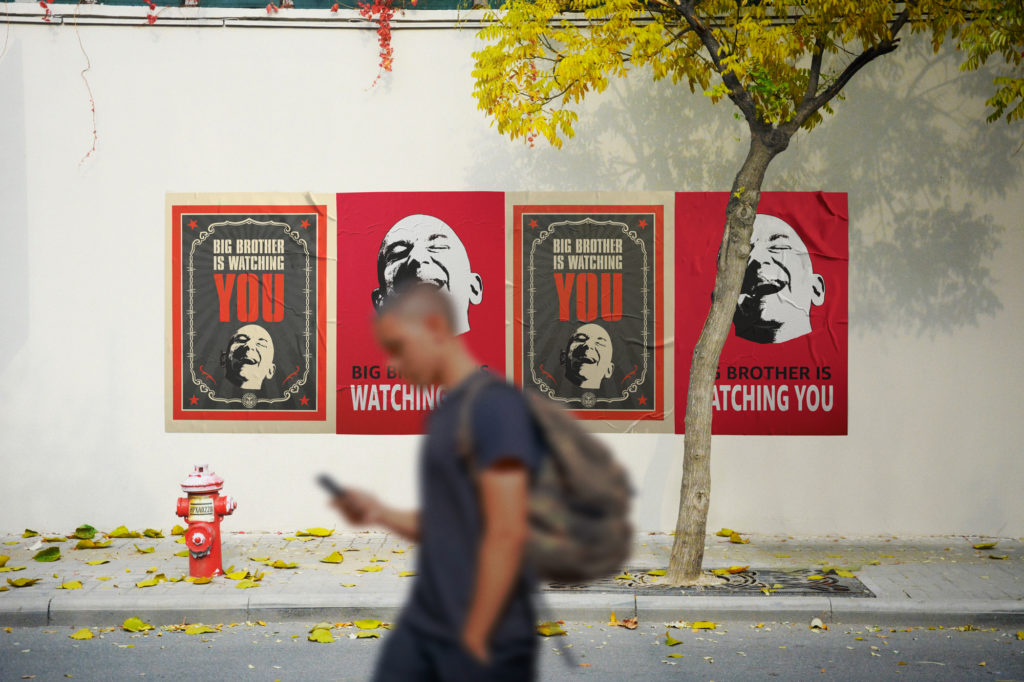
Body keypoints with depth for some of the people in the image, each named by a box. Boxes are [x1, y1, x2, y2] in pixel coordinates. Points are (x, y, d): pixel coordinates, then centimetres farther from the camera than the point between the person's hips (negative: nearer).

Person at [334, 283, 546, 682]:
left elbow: (507, 532, -19)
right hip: (421, 626, 8)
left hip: (484, 635, -8)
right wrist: (380, 513, 4)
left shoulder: (495, 404, -15)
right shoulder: (443, 412, 12)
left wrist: (475, 637, -16)